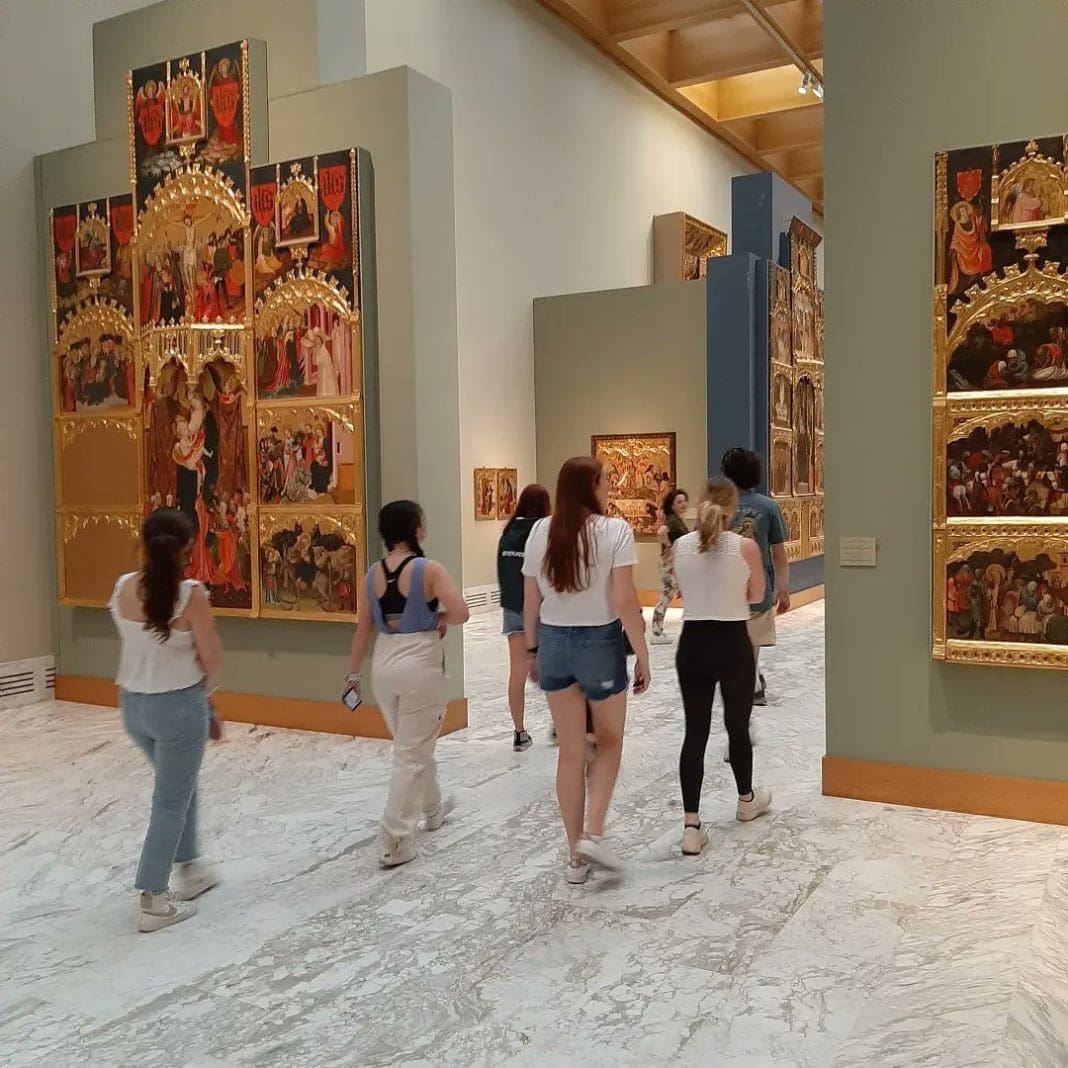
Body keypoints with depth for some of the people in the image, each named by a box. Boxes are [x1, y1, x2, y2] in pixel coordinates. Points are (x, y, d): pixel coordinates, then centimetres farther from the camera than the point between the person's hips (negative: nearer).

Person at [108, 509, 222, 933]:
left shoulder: (123, 588, -4)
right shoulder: (190, 594, -21)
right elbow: (212, 661, -12)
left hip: (133, 702, 6)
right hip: (179, 705, -6)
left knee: (180, 784, 26)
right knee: (171, 800, 7)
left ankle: (191, 869, 39)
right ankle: (153, 902, 13)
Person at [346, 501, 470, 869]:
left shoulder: (374, 573, 4)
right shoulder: (429, 569, -12)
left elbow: (364, 628, 9)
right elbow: (461, 613, -21)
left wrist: (353, 672, 16)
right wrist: (441, 620, 1)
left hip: (384, 665, 6)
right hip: (420, 666, -6)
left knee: (412, 744, 24)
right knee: (412, 753, 1)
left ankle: (432, 809, 44)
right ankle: (394, 843, 2)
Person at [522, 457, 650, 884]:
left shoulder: (540, 531, 1)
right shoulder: (614, 530, -11)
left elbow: (530, 600, 5)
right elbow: (624, 600, -15)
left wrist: (532, 649, 16)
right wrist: (643, 654, -8)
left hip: (553, 642, 4)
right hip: (599, 641, -3)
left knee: (570, 751, 12)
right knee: (609, 741, 18)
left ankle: (576, 855, 19)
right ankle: (593, 834, 5)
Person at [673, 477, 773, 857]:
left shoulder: (680, 546, -2)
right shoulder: (745, 546, -10)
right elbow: (756, 597, 3)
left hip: (692, 644, 2)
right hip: (733, 644, -2)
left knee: (695, 732, 5)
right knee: (738, 727, 18)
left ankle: (691, 826, 2)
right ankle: (747, 800, 41)